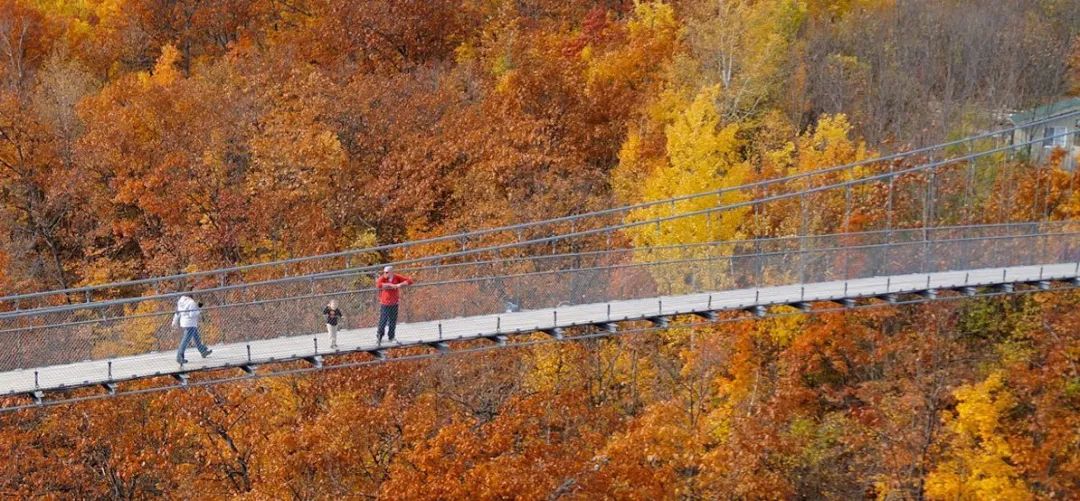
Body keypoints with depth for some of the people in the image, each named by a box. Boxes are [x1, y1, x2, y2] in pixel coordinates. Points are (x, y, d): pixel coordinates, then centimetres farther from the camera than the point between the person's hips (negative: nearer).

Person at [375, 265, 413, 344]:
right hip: (384, 304, -3)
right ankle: (379, 337, 8)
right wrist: (390, 285, -26)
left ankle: (391, 337, 24)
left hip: (394, 304, 3)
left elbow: (409, 281, -2)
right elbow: (378, 285, -31)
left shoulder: (397, 278, -1)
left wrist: (400, 285, -18)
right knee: (383, 322, -6)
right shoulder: (382, 278, -9)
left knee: (393, 322, 9)